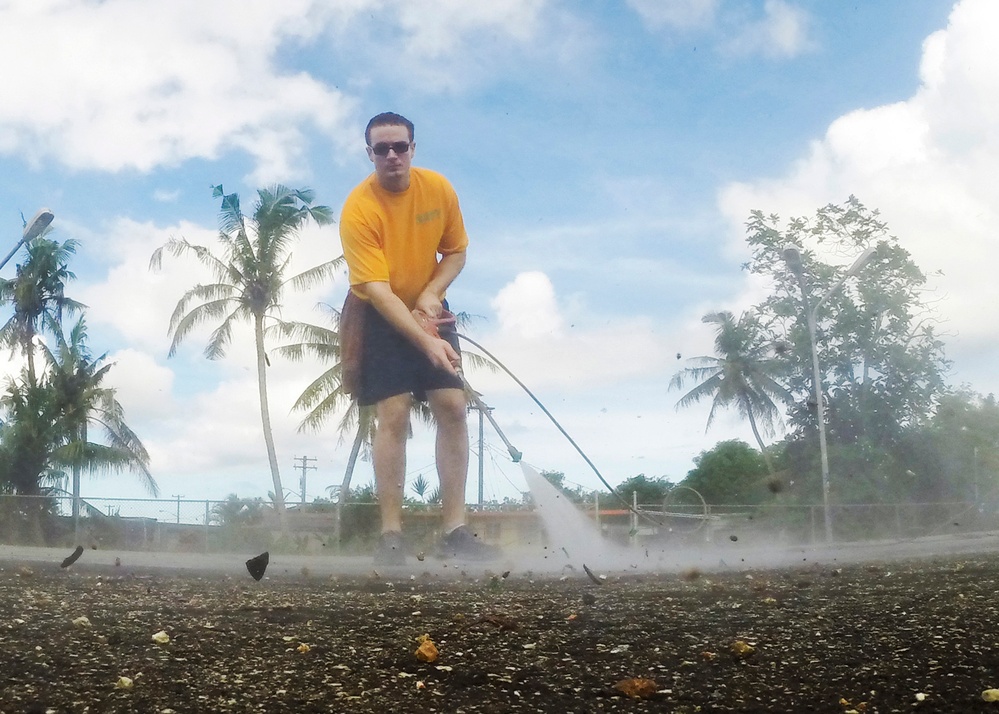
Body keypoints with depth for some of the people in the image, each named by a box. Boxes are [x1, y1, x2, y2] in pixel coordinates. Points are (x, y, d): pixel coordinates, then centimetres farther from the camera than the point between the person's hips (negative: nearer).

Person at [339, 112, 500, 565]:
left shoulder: (439, 188, -8)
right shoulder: (358, 209, -22)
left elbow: (456, 251, 4)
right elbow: (377, 290, -27)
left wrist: (431, 294, -15)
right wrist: (427, 341, -36)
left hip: (429, 308, 4)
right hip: (378, 316, -4)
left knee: (453, 408, -5)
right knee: (393, 414, -13)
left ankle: (454, 530, 0)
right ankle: (391, 532, -5)